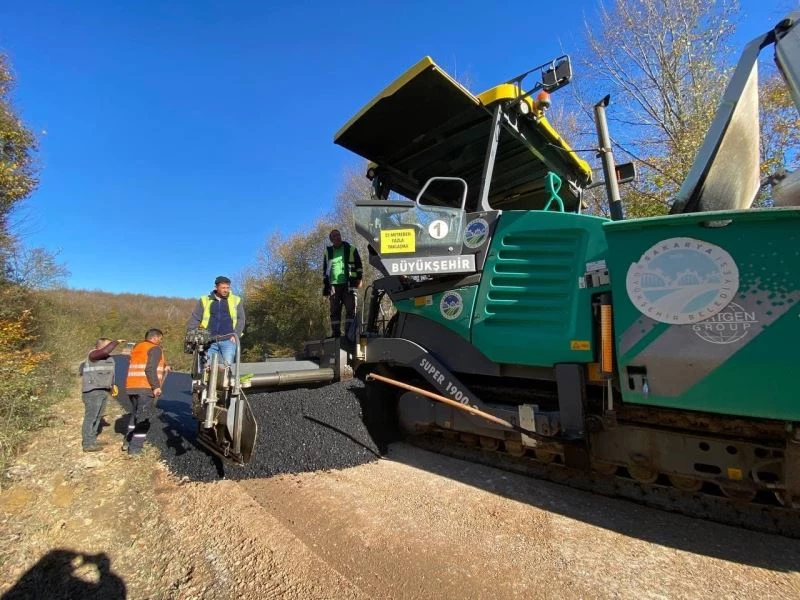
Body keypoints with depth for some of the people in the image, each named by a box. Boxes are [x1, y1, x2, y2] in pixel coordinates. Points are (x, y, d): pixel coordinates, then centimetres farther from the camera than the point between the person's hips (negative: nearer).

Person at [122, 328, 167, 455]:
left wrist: (162, 369, 30)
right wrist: (156, 386, -17)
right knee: (143, 418, -1)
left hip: (131, 387, 8)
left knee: (134, 414, 22)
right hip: (146, 388, -8)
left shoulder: (137, 347, 21)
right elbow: (150, 369, -18)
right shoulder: (155, 348, -6)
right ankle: (135, 447, 0)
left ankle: (127, 442, 27)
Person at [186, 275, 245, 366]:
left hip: (228, 340, -2)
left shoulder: (236, 300, 10)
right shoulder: (204, 300, 12)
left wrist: (236, 335, -6)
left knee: (227, 364, -16)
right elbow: (195, 319, 10)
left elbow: (240, 319, 6)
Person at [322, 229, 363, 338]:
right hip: (334, 285, 3)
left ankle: (349, 332, -5)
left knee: (350, 309, -7)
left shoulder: (351, 249, 7)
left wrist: (359, 279, -5)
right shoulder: (328, 252, 17)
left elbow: (359, 266, 6)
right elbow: (325, 271, 20)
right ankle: (336, 333, 7)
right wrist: (325, 287, 13)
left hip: (348, 285, -3)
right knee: (334, 311, 3)